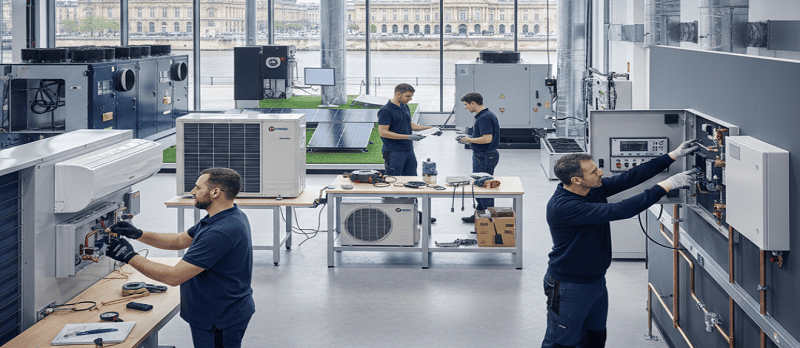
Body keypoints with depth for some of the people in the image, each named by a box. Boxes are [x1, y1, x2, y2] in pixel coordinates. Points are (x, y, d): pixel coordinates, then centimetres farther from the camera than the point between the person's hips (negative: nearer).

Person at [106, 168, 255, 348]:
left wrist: (129, 256, -17)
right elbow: (180, 240, 16)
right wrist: (139, 234, 5)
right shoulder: (230, 217, 5)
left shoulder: (220, 232, -30)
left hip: (219, 324, -10)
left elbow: (174, 276, -27)